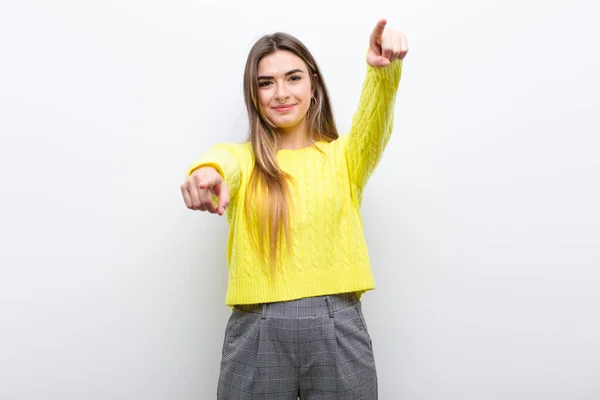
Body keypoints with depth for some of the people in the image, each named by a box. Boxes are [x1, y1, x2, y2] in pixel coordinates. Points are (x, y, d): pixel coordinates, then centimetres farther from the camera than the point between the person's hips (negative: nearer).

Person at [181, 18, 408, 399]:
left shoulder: (344, 156, 6)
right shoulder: (241, 159, 5)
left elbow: (374, 120, -13)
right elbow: (221, 162, -17)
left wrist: (383, 69, -33)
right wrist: (206, 171, -40)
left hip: (338, 330, 0)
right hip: (257, 333, 0)